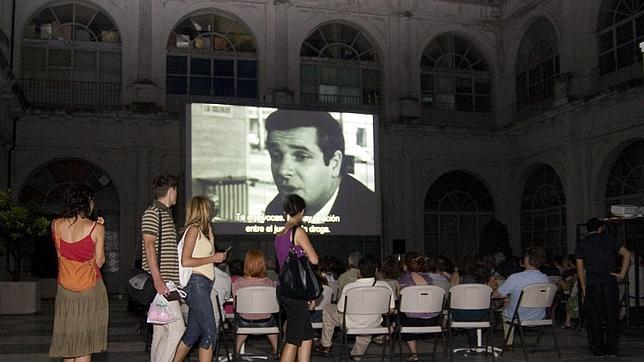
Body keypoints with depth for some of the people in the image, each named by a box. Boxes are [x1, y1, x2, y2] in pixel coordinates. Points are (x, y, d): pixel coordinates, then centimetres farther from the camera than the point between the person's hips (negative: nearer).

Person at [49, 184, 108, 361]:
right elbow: (99, 262, -4)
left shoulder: (56, 225, 0)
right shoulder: (96, 228, -11)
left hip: (65, 290, 4)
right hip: (90, 290, -4)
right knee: (84, 346, 1)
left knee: (68, 341, 16)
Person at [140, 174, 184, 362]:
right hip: (161, 283, -10)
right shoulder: (152, 213, -8)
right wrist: (157, 280, -24)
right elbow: (149, 246, -17)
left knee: (160, 332, 11)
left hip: (166, 283, 10)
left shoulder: (166, 213, 21)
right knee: (177, 329, -13)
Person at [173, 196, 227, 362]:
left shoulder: (203, 230, 19)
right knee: (210, 333, -11)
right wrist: (212, 258, -10)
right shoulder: (194, 229, -8)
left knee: (193, 332, 11)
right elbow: (185, 261, -15)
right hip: (196, 284, -9)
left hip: (203, 285, 9)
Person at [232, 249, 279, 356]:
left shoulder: (238, 283, -20)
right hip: (265, 322, 0)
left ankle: (236, 350, 45)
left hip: (245, 322, 0)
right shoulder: (268, 282, -21)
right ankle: (276, 350, 46)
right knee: (272, 320, 36)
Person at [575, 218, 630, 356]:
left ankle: (597, 348, 6)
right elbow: (626, 254, -1)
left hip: (592, 284, 0)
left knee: (594, 318, 5)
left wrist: (584, 288, 8)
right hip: (610, 283, 0)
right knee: (611, 316, 8)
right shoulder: (609, 239, 8)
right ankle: (611, 348, 9)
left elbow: (580, 268, 5)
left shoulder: (581, 244, 8)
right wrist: (621, 274, 1)